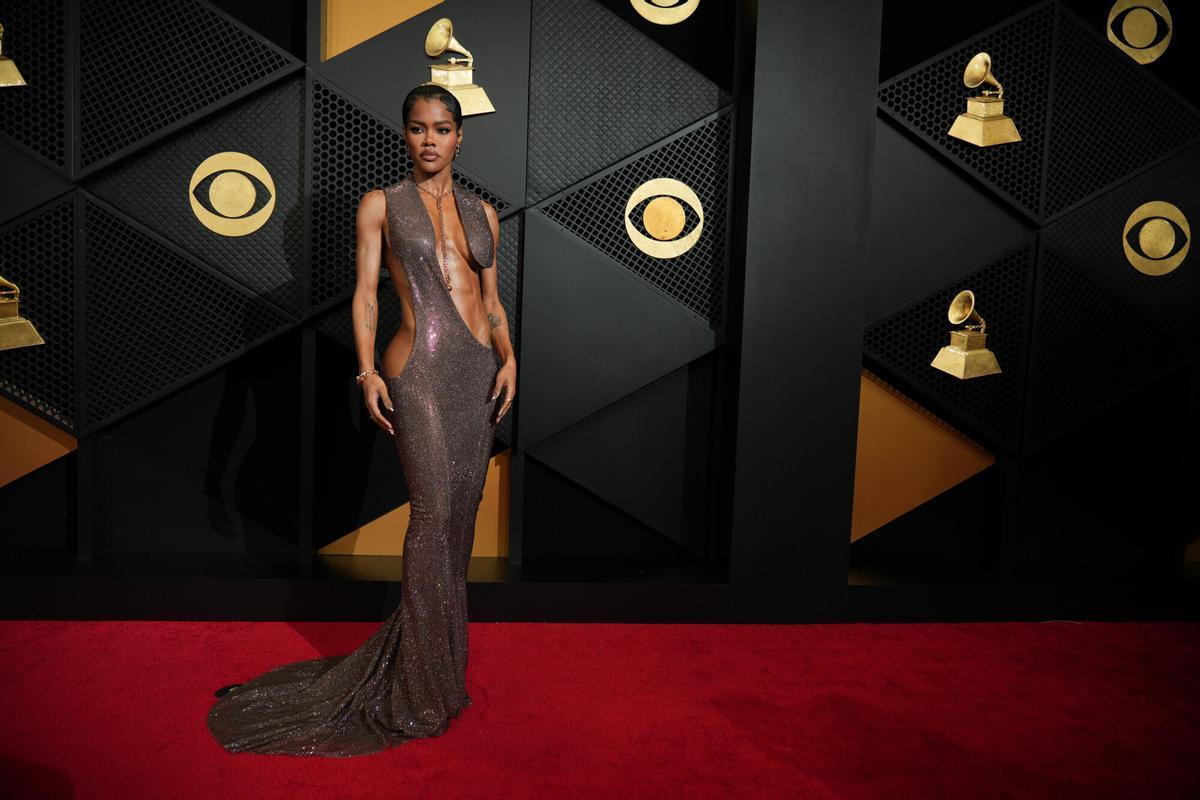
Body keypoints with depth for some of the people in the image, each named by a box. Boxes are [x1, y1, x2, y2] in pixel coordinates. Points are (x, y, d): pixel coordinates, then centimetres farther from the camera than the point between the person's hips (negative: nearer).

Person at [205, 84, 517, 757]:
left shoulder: (482, 212, 14)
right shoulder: (381, 204, 5)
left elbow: (491, 298, 15)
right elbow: (366, 296, 1)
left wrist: (508, 356, -1)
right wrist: (368, 369, -11)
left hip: (480, 369, 5)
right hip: (418, 369, -4)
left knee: (461, 513, 6)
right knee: (434, 506, -13)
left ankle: (441, 662, 19)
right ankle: (422, 687, -4)